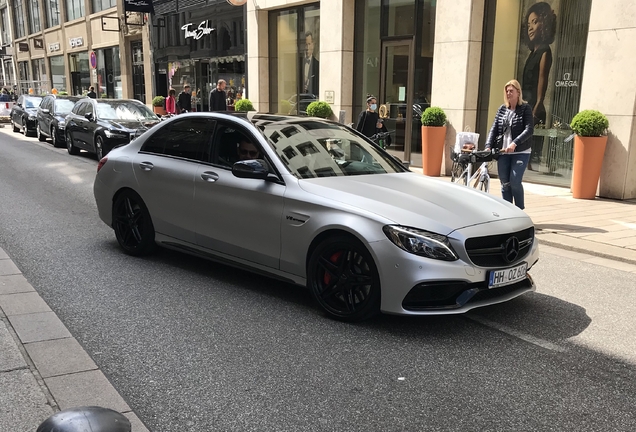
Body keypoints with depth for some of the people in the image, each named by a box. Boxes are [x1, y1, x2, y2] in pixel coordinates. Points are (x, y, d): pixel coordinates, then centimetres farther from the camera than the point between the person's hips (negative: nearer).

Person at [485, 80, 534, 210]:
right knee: (505, 184, 5)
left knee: (515, 182, -13)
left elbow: (529, 130, -12)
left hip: (520, 152, -4)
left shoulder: (525, 108, -2)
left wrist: (515, 143, -25)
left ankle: (520, 210, 5)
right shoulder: (502, 109, 11)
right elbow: (494, 129, 5)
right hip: (503, 152, 4)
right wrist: (488, 146, -10)